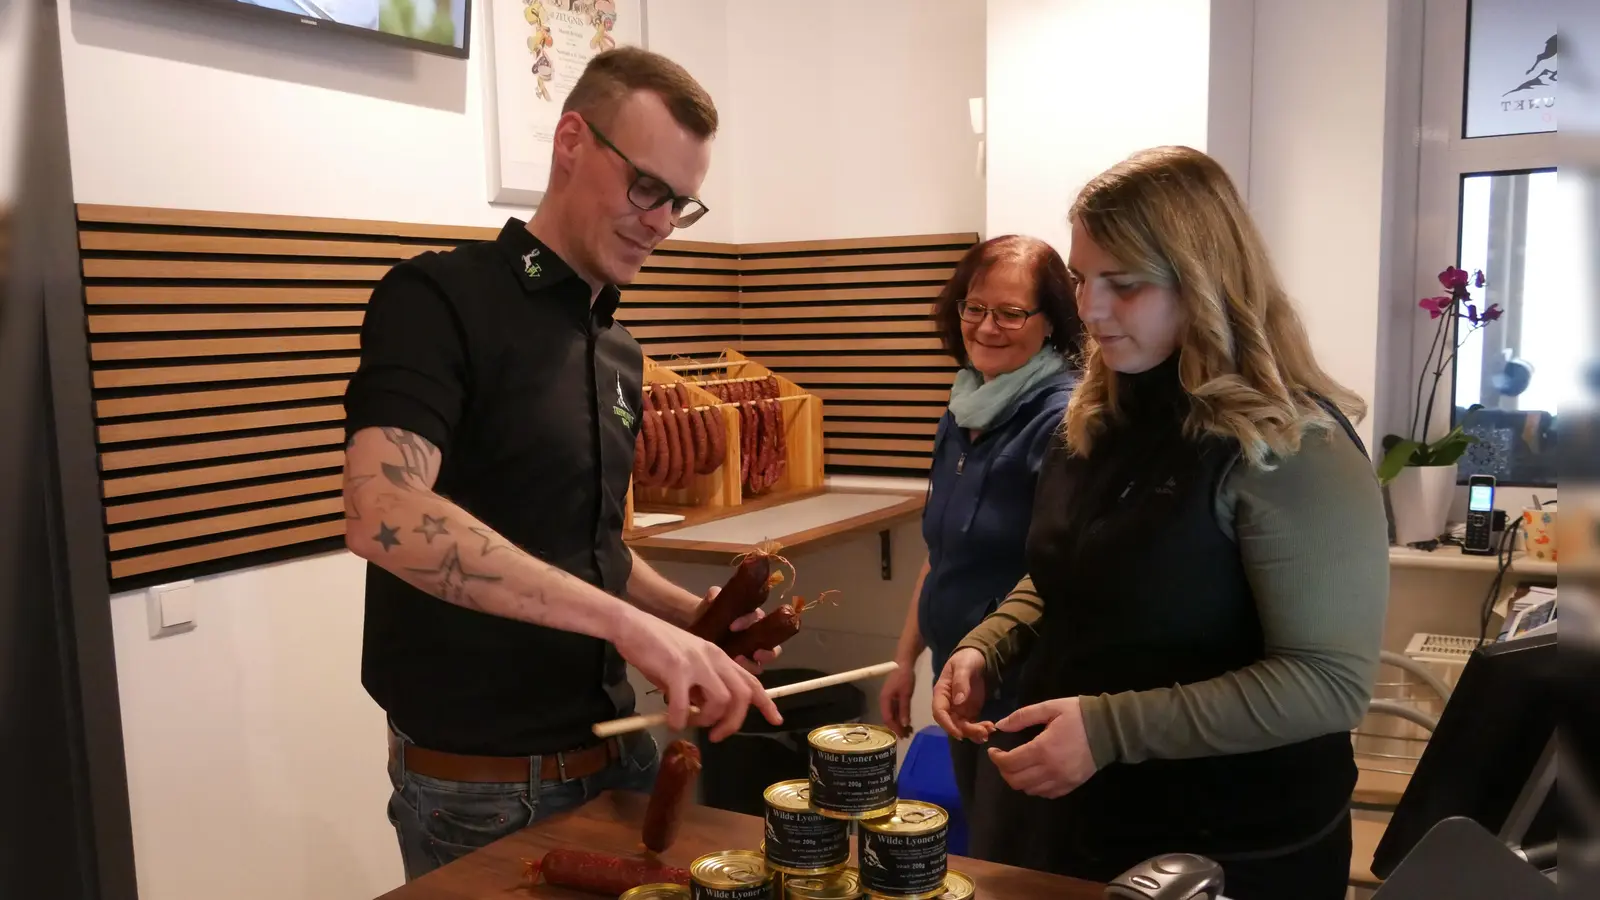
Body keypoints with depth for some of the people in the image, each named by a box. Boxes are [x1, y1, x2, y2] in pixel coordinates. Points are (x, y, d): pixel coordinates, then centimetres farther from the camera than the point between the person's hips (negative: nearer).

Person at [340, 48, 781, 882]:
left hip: (612, 754, 7)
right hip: (475, 782, -7)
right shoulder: (439, 299, -14)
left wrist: (688, 615, 0)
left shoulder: (619, 350, 9)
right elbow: (383, 514, -31)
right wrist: (628, 620, -35)